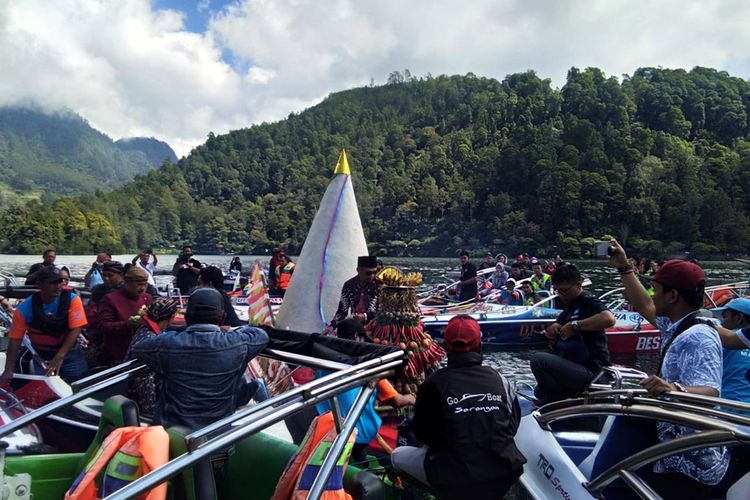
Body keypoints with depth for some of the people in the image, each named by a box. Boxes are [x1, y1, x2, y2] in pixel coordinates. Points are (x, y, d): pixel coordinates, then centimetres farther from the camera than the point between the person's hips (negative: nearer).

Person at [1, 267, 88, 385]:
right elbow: (15, 339, -6)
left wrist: (59, 358, -25)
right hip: (41, 357, 1)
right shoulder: (24, 308, -9)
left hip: (69, 353, 0)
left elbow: (75, 330, -16)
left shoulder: (72, 300, -13)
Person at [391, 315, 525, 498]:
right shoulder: (499, 380, -4)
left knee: (398, 455, 17)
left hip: (455, 482, -3)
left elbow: (421, 432, 2)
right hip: (503, 480, 4)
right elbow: (513, 425, 7)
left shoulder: (435, 383, -12)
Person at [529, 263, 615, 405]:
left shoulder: (589, 302, -11)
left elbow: (609, 319, -35)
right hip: (574, 367, 10)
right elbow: (550, 334, 23)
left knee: (538, 359, -27)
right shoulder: (570, 306, 17)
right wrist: (552, 328, -1)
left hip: (589, 371, -10)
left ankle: (556, 400, -11)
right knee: (540, 392, 23)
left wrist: (574, 325, -29)